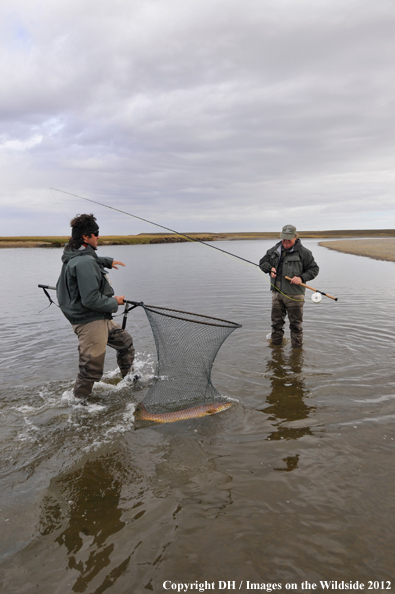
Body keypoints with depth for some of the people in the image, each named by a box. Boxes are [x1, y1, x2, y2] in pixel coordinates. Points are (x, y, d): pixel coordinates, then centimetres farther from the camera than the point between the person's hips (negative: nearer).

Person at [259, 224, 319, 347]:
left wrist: (302, 278, -17)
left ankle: (297, 348, 19)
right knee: (276, 321, 15)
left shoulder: (303, 252, -5)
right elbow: (262, 262, 16)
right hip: (277, 292, 4)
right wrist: (270, 268, -4)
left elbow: (314, 269, -1)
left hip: (294, 294, -4)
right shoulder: (275, 250, 9)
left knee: (295, 323, 4)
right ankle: (275, 344, 33)